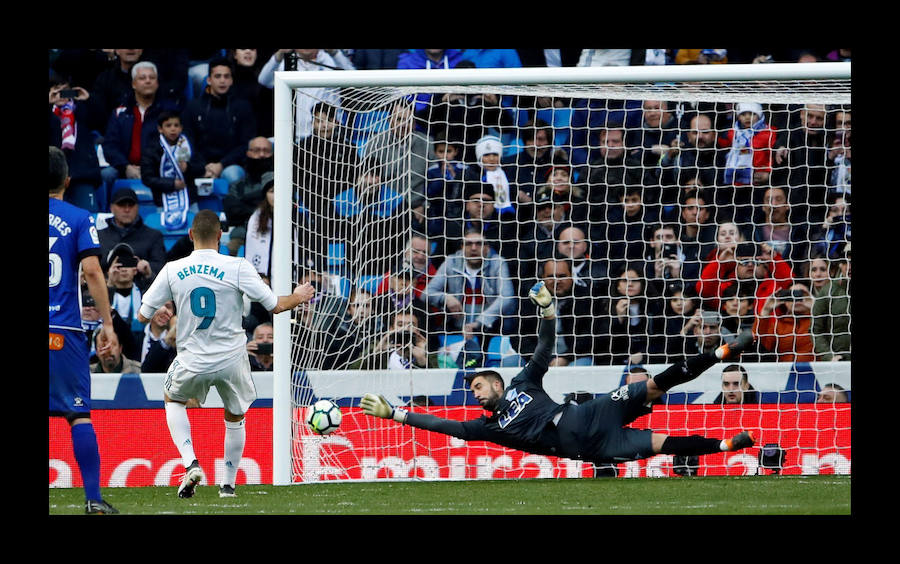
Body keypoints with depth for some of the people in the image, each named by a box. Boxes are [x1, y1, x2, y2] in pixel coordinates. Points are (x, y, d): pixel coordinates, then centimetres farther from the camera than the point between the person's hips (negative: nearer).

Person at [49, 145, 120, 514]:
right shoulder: (79, 219, 0)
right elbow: (92, 270, -9)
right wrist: (107, 323, -6)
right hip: (64, 330, -2)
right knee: (79, 414, -1)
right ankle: (93, 499, -5)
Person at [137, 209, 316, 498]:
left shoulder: (172, 270, -6)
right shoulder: (238, 267, -12)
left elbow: (143, 315, 1)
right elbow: (276, 306, -7)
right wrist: (298, 297, 15)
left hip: (193, 362, 1)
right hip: (232, 360, 0)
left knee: (172, 399, 29)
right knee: (235, 417, 25)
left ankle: (190, 464, 9)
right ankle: (228, 485, 29)